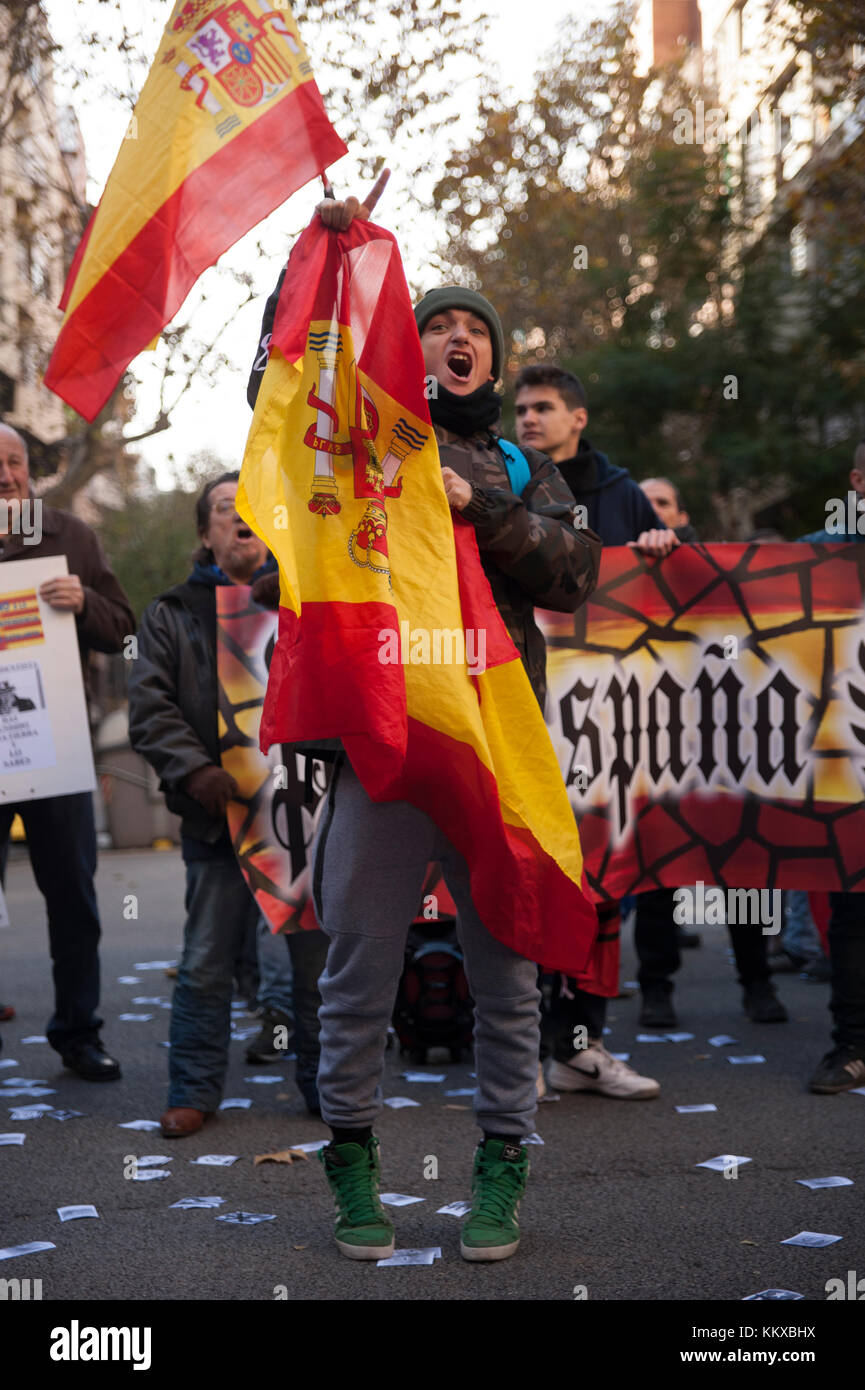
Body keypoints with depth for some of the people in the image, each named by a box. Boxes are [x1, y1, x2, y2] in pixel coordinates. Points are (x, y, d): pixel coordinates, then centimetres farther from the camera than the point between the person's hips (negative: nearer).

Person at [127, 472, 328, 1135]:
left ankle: (327, 1084, 21)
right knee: (206, 963, 3)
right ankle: (194, 1091, 16)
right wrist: (196, 771, -13)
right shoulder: (172, 614, 10)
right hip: (218, 813, 0)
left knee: (320, 956, 6)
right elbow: (149, 707, 2)